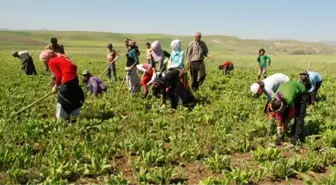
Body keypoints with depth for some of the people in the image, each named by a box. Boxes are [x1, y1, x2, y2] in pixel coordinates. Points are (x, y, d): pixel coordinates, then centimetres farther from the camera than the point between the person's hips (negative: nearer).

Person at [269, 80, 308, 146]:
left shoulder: (289, 100, -44)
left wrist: (284, 125, -15)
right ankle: (280, 136, 4)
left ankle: (297, 138, -11)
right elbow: (279, 115, -13)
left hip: (300, 92, -5)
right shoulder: (275, 100, -28)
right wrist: (279, 128, -11)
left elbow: (292, 113, -24)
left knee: (298, 116, -16)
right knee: (283, 115, -5)